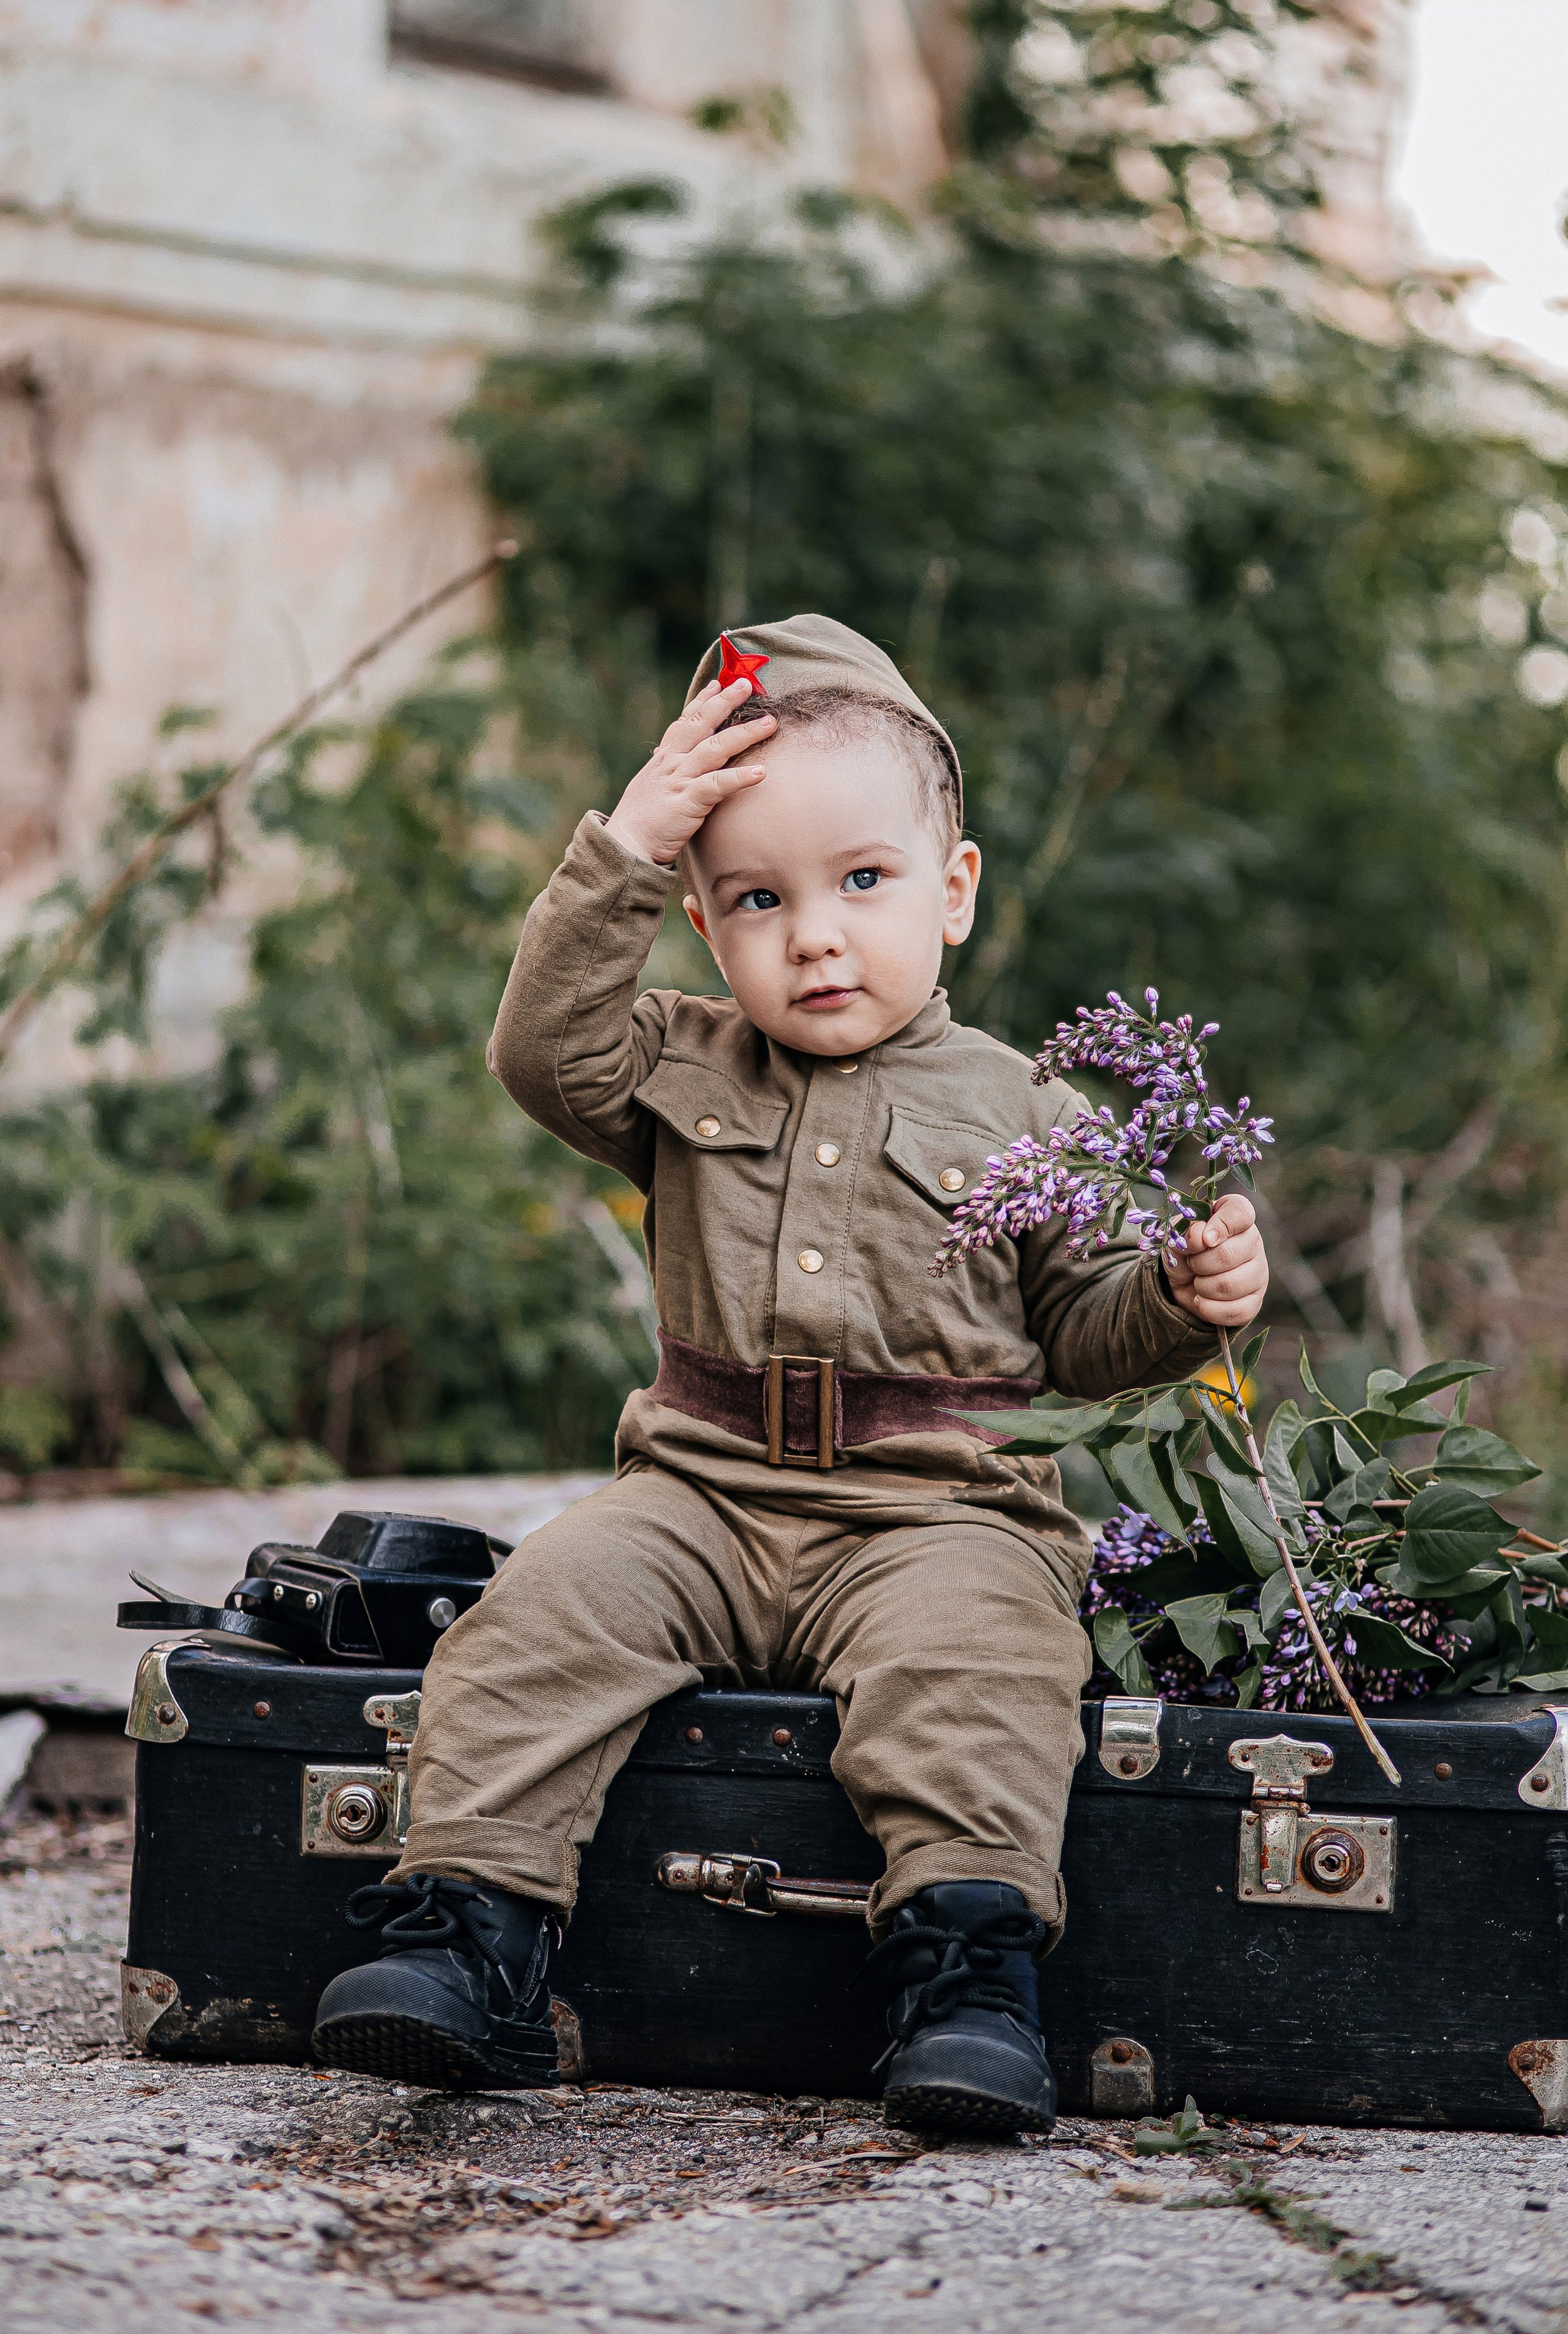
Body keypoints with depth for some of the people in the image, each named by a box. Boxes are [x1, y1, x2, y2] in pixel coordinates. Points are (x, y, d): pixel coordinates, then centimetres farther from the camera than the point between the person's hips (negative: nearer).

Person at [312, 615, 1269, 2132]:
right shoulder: (688, 1076, 15)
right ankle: (467, 1935, -25)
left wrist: (1188, 1296, -6)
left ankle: (968, 1975, -37)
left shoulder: (1014, 1114, 11)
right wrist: (620, 858, -9)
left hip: (938, 1510, -2)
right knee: (551, 1603, -24)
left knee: (966, 1649, -34)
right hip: (703, 1491, 2)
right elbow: (544, 1050, -4)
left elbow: (1082, 1331, 15)